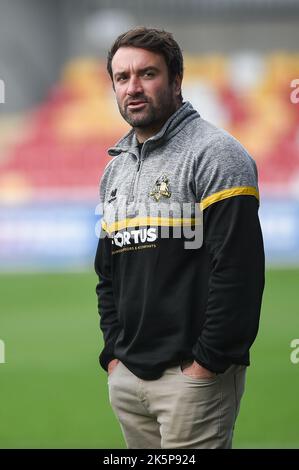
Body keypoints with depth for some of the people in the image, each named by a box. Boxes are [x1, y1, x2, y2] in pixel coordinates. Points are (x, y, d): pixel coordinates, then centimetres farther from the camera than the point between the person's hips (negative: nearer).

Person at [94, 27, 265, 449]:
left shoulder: (214, 154, -8)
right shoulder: (116, 169, 15)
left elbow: (239, 271, -16)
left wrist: (207, 363, -17)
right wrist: (114, 352, 10)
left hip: (193, 375, -7)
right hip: (126, 376, 7)